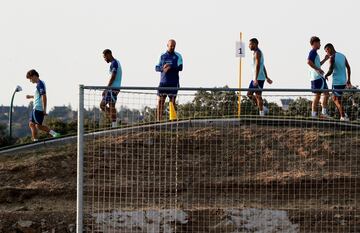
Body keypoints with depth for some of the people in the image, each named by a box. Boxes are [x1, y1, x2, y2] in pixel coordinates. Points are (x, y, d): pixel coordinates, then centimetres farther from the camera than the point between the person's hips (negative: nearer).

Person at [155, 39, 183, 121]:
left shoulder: (177, 56, 5)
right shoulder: (162, 56, 13)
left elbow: (180, 67, -7)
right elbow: (157, 68, 10)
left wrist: (170, 67, -23)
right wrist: (163, 68, -13)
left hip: (173, 83, -2)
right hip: (163, 81, 2)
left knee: (172, 101, -2)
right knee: (160, 101, -2)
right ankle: (158, 120, -1)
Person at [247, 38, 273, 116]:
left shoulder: (257, 53, -12)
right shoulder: (258, 53, 21)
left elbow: (258, 66, -21)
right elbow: (263, 67, 25)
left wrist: (256, 79, -27)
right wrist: (267, 77, 28)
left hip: (259, 78, -10)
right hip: (255, 78, 10)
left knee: (258, 95, -9)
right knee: (249, 94, 10)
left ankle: (261, 113, -7)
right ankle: (263, 108, 11)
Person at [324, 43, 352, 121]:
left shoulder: (332, 58, -12)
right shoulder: (342, 56, 11)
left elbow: (330, 71, -19)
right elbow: (348, 68, 15)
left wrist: (325, 76, 2)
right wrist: (348, 79, 22)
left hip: (337, 82, -8)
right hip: (343, 82, 8)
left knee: (338, 100, 2)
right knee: (335, 98, 18)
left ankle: (343, 117, 0)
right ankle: (343, 115, 10)